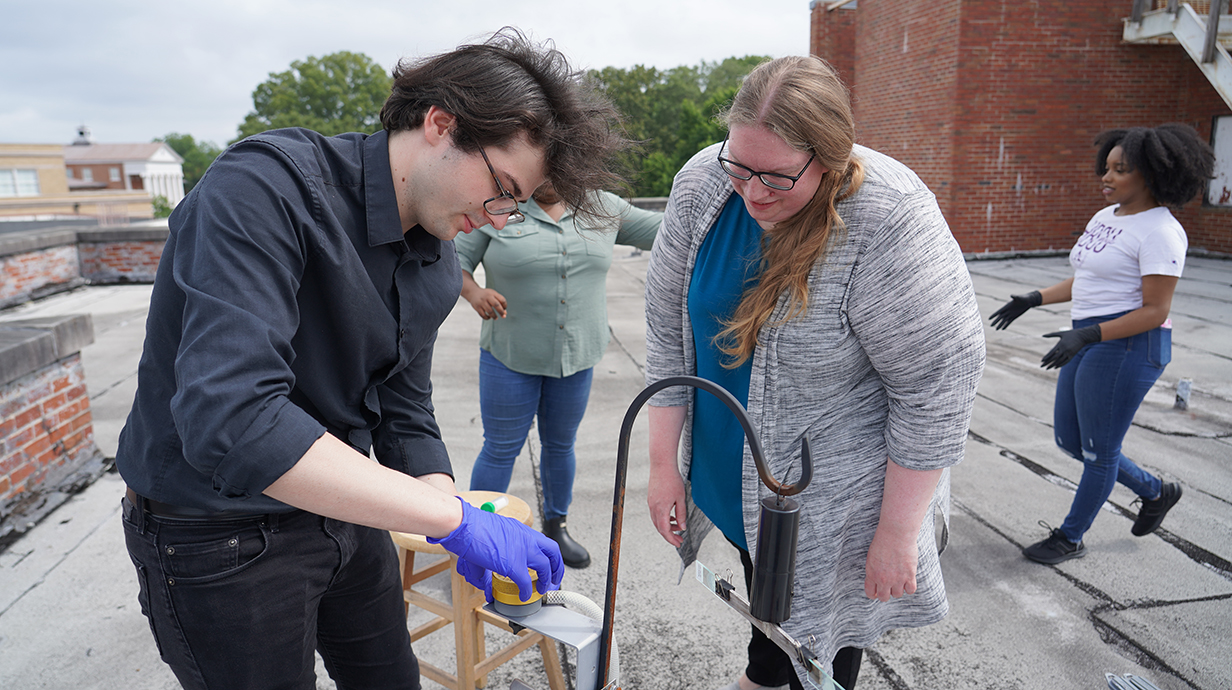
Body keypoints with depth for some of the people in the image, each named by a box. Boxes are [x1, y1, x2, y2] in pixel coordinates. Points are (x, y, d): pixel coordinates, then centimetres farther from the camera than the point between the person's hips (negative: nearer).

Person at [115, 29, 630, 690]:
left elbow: (404, 417, 3)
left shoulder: (439, 267, -1)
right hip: (219, 535, -7)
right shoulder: (268, 184, -27)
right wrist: (453, 517, -35)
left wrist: (466, 530, -14)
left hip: (340, 512, 7)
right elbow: (232, 419, -37)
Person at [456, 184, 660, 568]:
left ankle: (556, 527, 38)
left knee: (560, 445, 17)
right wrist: (473, 292, -23)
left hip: (577, 356, 3)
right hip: (510, 356, -3)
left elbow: (664, 229, 10)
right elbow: (454, 258, -4)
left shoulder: (603, 208, 4)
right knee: (500, 450, 4)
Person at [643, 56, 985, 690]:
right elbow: (668, 328, -7)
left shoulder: (893, 227, -30)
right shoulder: (703, 185, -14)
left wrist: (896, 535, -17)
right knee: (760, 584, 30)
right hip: (731, 472, 5)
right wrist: (663, 463, -4)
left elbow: (936, 389, -23)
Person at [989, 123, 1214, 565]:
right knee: (1069, 439, 17)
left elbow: (1155, 311, -18)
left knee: (1098, 450, 5)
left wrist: (1086, 334, -28)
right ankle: (1155, 492, 39)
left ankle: (1070, 538, 22)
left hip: (1128, 348, -9)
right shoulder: (1104, 218, 12)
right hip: (1092, 343, 10)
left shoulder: (1160, 231, -15)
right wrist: (1034, 299, 8)